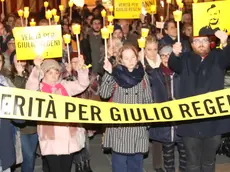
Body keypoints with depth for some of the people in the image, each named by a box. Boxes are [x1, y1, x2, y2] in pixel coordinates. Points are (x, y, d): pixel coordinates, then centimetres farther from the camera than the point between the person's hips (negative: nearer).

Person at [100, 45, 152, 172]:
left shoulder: (142, 74, 5)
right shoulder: (115, 73, -2)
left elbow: (148, 99, 10)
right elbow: (104, 94, -12)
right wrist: (108, 74, -21)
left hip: (138, 125, 2)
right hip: (119, 125, -2)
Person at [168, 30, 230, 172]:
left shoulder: (217, 57, 8)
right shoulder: (186, 59, 8)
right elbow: (173, 65, -12)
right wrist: (175, 54, -36)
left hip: (213, 121, 1)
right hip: (190, 121, 0)